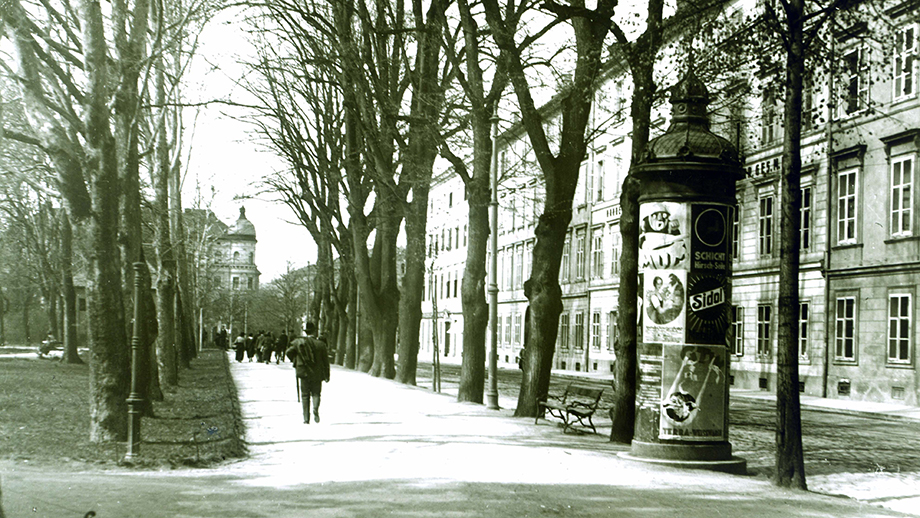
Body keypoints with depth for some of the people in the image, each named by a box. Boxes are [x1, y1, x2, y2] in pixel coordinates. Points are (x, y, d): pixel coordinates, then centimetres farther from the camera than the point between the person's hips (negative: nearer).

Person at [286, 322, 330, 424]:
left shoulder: (298, 342, -4)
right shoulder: (320, 344, -6)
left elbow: (288, 352, 4)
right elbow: (325, 361, -1)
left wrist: (295, 361, 22)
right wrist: (327, 375, 8)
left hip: (303, 373, 1)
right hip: (317, 373, -1)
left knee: (305, 395, 9)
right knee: (316, 393, 12)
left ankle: (306, 418, 5)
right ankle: (315, 408, -18)